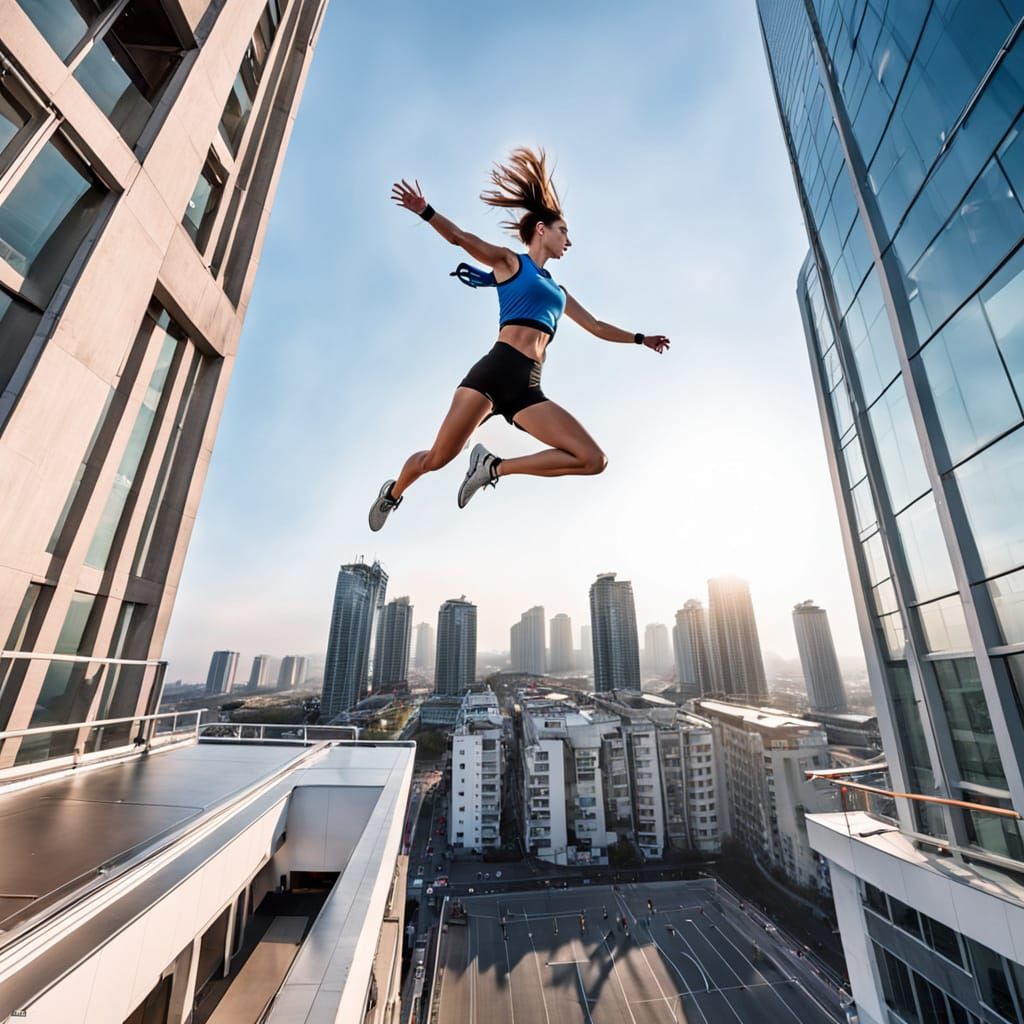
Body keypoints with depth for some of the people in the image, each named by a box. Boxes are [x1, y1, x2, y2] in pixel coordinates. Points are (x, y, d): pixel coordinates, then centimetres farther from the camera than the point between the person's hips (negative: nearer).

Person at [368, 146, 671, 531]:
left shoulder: (558, 290, 31)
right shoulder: (510, 261, 15)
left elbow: (597, 327, 40)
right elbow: (460, 237, 3)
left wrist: (640, 338, 46)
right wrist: (424, 211, -14)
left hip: (528, 389, 6)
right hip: (496, 370, -5)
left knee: (594, 460, -7)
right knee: (437, 458, -9)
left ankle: (495, 467, -7)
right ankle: (393, 492, 23)